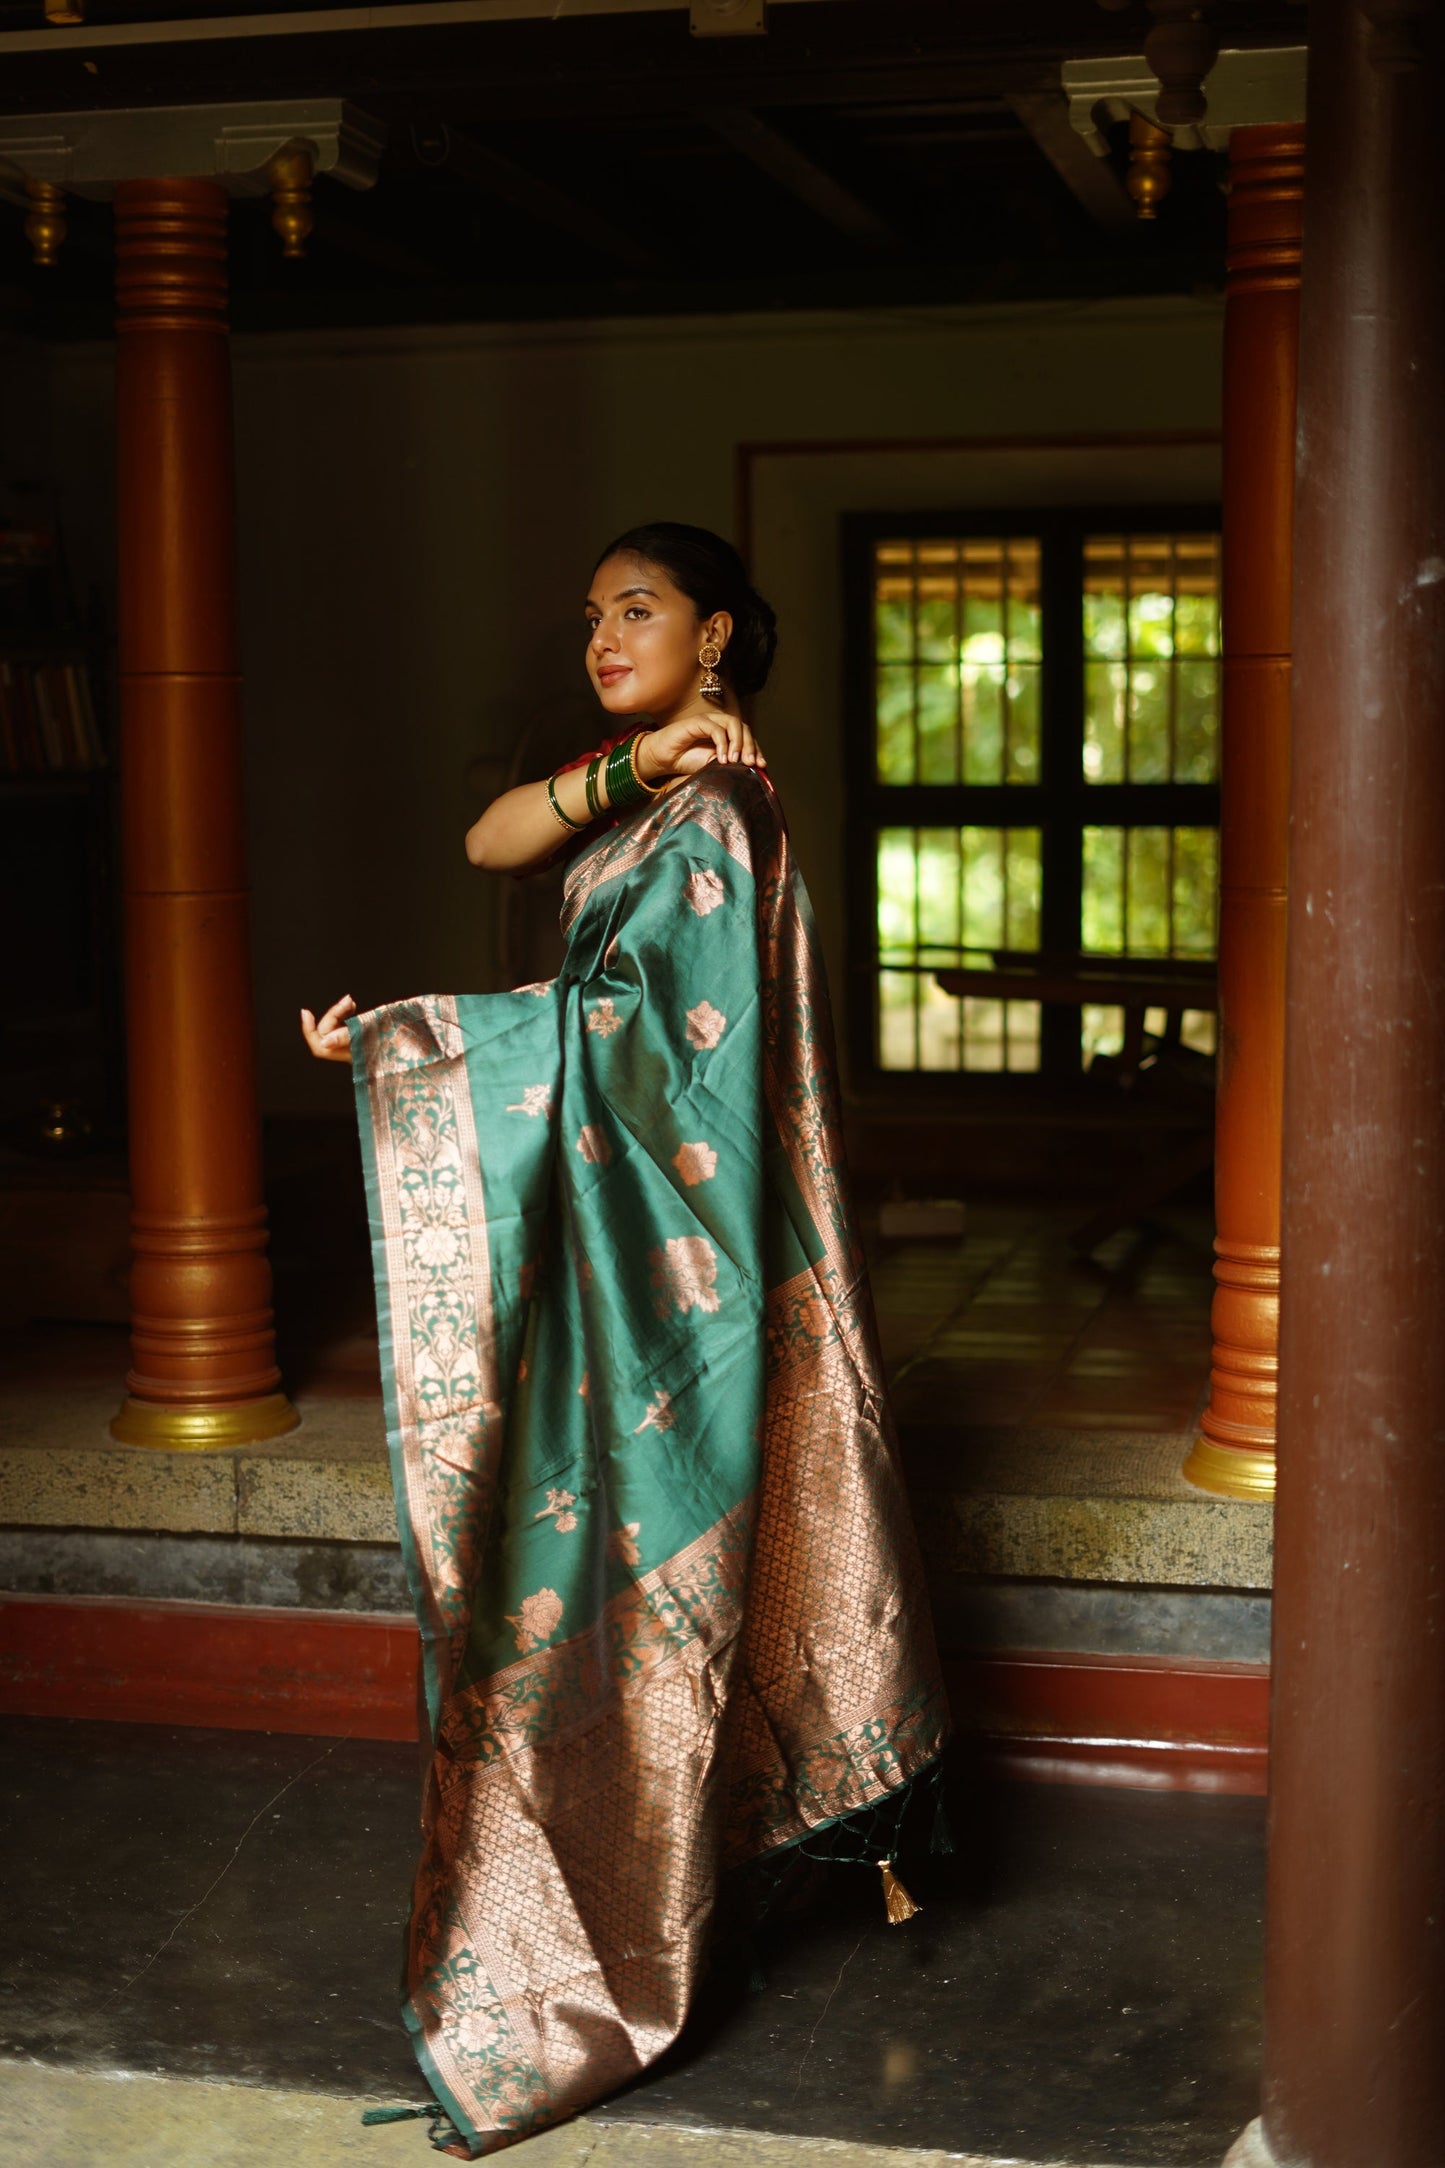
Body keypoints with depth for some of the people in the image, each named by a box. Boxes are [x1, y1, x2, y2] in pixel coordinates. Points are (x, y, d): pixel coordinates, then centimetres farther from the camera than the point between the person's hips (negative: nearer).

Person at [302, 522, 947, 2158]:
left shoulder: (711, 813, -16)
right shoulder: (640, 783, 13)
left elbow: (620, 1012, -26)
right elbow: (490, 845, -4)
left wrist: (394, 1036, -30)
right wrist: (618, 770, -18)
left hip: (667, 1247, -9)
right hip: (622, 1228, 9)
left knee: (640, 1562, -2)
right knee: (636, 1547, 17)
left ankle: (610, 1938, 9)